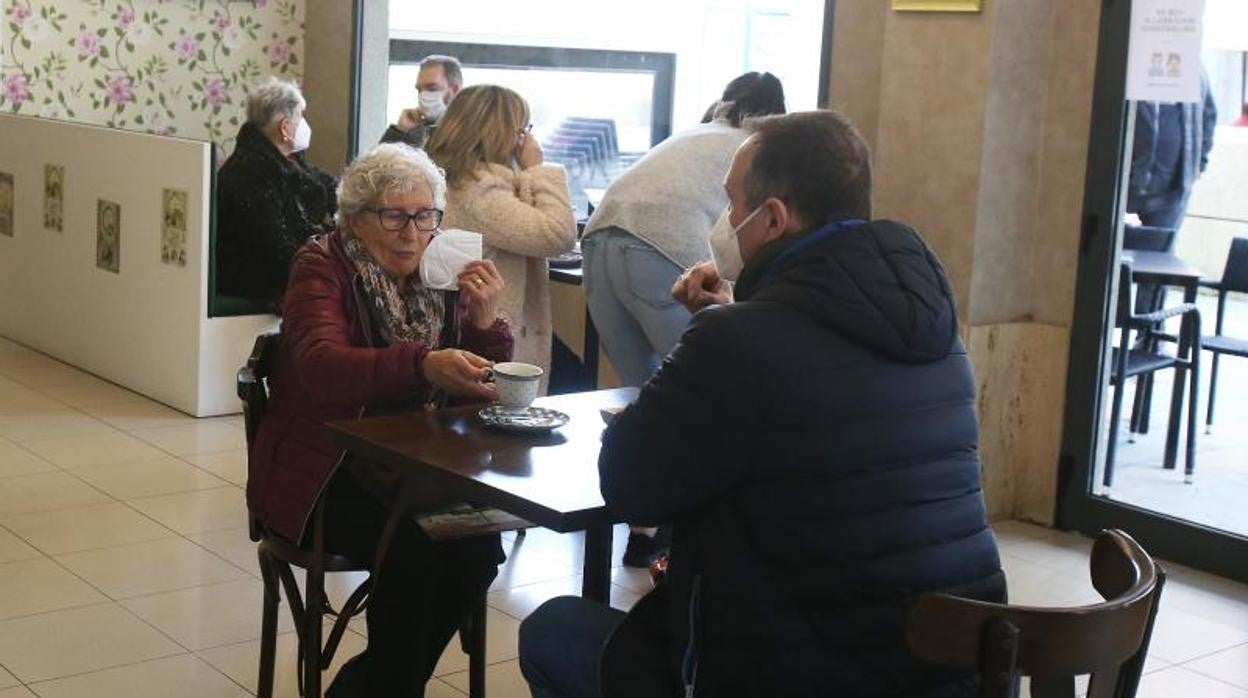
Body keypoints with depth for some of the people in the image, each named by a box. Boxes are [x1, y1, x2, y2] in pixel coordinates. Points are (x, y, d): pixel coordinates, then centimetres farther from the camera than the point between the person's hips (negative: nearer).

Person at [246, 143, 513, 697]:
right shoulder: (323, 266, -8)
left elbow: (485, 391, 6)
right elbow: (321, 366, -29)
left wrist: (485, 321, -14)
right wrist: (423, 366, -46)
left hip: (406, 471, 5)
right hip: (322, 471, -5)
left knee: (479, 546, -16)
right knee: (412, 547, -27)